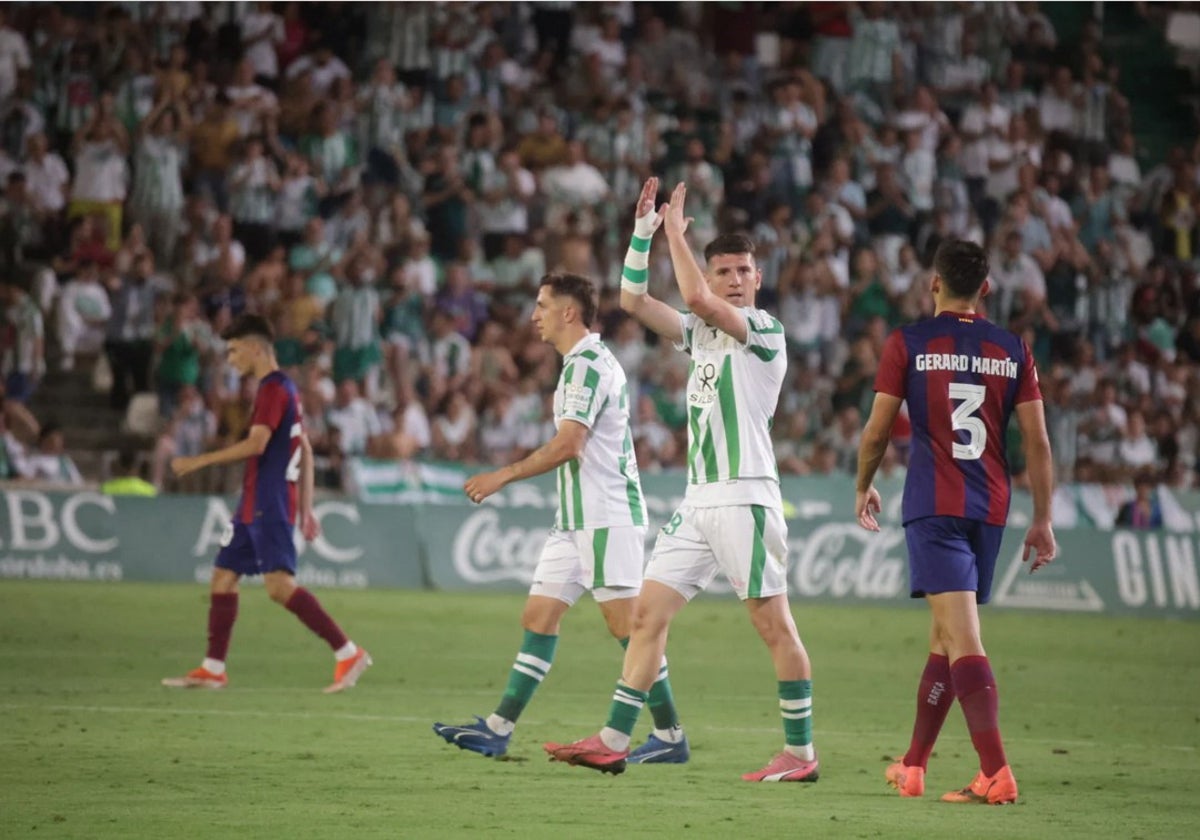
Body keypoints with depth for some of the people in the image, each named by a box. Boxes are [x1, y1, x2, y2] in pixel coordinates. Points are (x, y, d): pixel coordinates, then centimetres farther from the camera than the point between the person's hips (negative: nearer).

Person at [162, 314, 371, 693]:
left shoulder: (274, 388, -12)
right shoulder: (283, 388, 19)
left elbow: (256, 444, -23)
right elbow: (305, 451, 22)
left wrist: (199, 461, -19)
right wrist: (305, 508, 22)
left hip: (269, 505, -10)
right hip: (255, 505, 10)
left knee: (279, 584, -17)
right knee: (223, 577, 12)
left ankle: (348, 653, -19)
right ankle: (212, 669, 16)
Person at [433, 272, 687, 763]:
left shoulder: (587, 364, -14)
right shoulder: (583, 362, 18)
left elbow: (567, 445, -21)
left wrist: (503, 476, -17)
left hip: (607, 516, -10)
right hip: (577, 519, 10)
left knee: (626, 624, -9)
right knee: (538, 617, 7)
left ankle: (672, 737, -4)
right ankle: (498, 729, 7)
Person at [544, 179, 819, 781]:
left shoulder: (764, 331, -7)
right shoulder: (702, 332, 16)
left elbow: (696, 297, -20)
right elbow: (633, 300, 17)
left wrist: (675, 229, -8)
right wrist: (644, 228, 8)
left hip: (745, 497, -8)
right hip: (698, 500, 8)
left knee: (774, 625, -6)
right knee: (649, 612, 4)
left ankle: (800, 752, -1)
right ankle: (613, 743, 5)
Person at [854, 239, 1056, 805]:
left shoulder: (907, 344, -2)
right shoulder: (1013, 350, 6)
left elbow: (877, 431, 0)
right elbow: (1037, 441, 5)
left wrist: (863, 487, 19)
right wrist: (1042, 521, 11)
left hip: (933, 506, -4)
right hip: (990, 509, 4)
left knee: (961, 637, -12)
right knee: (945, 636, 16)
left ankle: (996, 773, -25)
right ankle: (913, 766, 26)